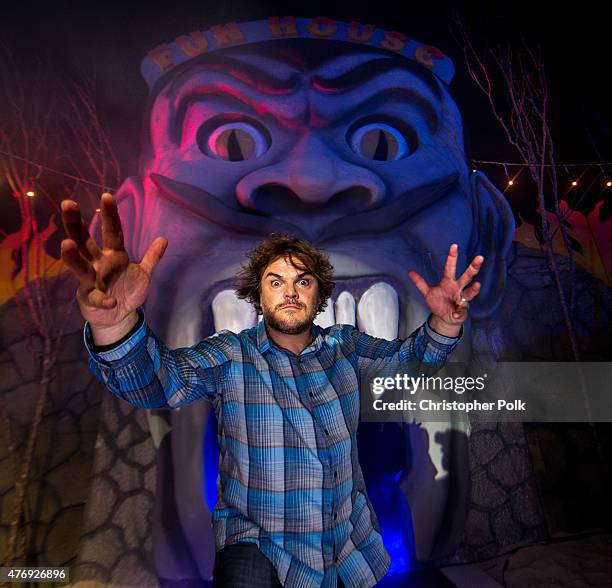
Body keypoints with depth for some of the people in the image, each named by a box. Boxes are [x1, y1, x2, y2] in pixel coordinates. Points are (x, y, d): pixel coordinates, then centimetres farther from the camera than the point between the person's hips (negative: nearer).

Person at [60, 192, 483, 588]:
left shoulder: (344, 345, -2)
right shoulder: (230, 356, -12)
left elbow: (412, 356, -4)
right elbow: (159, 381, -25)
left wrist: (444, 323, -26)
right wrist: (117, 323, -45)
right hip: (257, 542, -2)